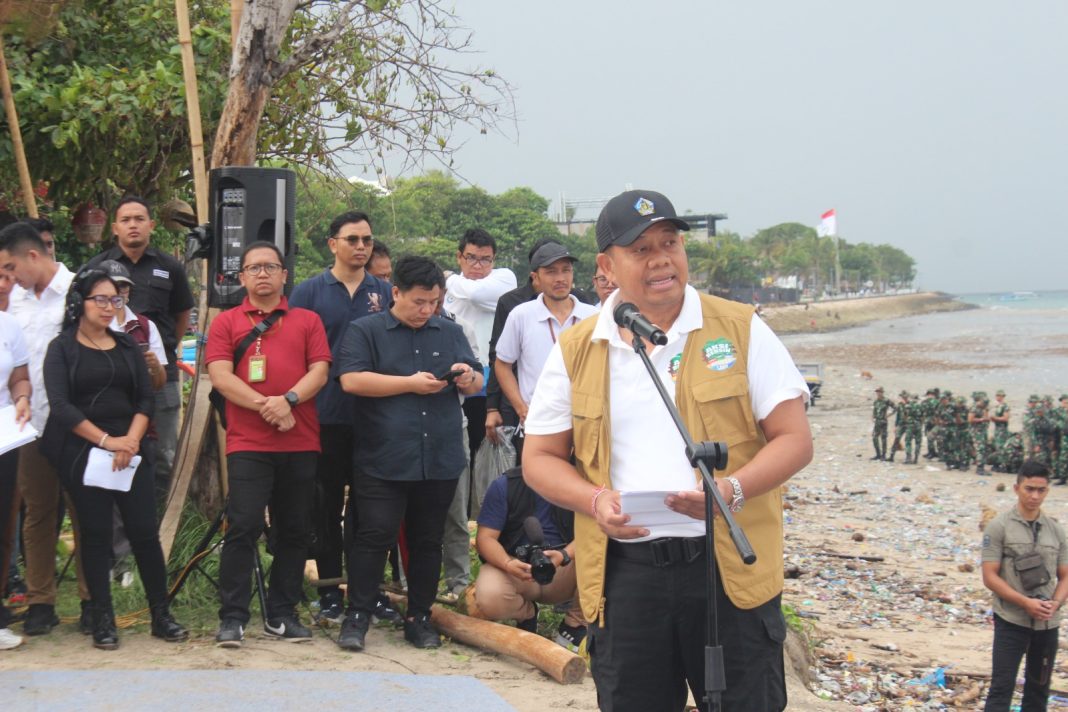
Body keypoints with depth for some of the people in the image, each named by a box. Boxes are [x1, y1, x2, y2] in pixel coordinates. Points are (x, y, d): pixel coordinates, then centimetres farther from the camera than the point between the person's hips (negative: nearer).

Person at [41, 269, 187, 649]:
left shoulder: (127, 346, 13)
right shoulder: (62, 348, 1)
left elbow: (145, 399, 8)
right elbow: (61, 406, -9)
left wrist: (131, 440, -9)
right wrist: (106, 440, -14)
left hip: (128, 451, 3)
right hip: (82, 453, -3)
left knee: (145, 531, -3)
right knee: (96, 534, 0)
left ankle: (161, 615, 5)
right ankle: (103, 620, 8)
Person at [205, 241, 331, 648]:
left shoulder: (308, 321, 13)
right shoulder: (226, 322, 9)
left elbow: (320, 370, 3)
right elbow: (220, 376, -3)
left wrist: (289, 399, -15)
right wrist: (265, 407, -15)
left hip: (301, 443, 2)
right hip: (247, 443, -2)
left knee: (294, 531, 6)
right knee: (243, 527, -8)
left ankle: (282, 614, 16)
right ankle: (232, 618, -2)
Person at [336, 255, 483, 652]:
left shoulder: (450, 333, 17)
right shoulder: (365, 331, 2)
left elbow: (477, 383, 20)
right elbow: (351, 380, -12)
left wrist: (468, 378, -5)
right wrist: (411, 384, -10)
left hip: (440, 462, 4)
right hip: (382, 461, -4)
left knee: (428, 541, 9)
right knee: (374, 536, -6)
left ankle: (419, 618, 19)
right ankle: (357, 615, 4)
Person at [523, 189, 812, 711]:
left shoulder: (741, 330, 1)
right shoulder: (575, 351, 6)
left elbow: (794, 439, -1)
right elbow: (540, 458, 10)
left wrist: (731, 490, -19)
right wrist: (596, 501, -10)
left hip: (730, 566, -1)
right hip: (623, 570, 2)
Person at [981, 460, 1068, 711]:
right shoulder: (999, 527, -6)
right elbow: (990, 577, -9)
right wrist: (1026, 602, -19)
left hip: (1047, 623, 5)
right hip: (1011, 622, -5)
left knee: (1039, 689, 13)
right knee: (1002, 687, -6)